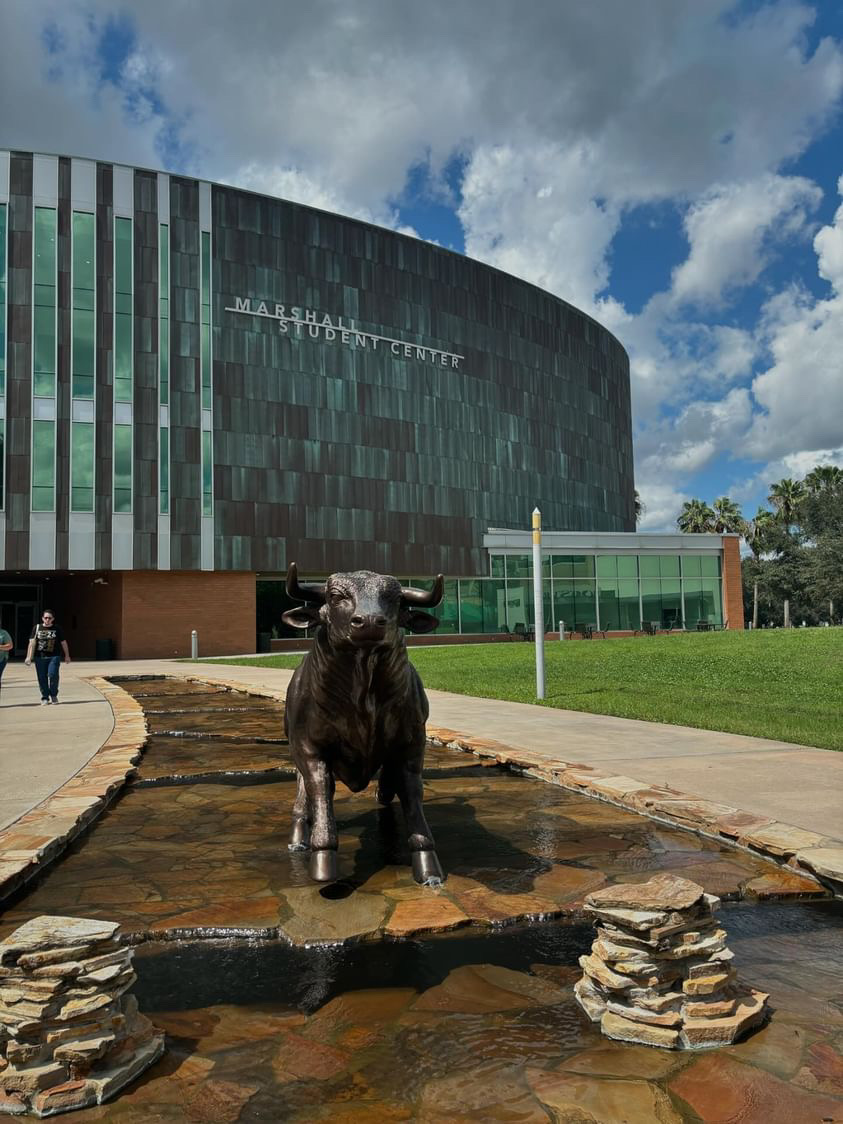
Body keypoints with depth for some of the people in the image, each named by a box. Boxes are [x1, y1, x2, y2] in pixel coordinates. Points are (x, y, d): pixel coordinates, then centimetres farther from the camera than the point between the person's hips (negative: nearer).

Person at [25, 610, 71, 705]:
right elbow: (32, 643, 1)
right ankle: (45, 698, 18)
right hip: (40, 657, 1)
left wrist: (67, 655, 14)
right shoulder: (37, 628, 5)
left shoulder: (57, 629, 5)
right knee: (42, 678, 3)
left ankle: (53, 695, 6)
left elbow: (63, 643, 11)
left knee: (53, 675, -16)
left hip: (54, 656, -1)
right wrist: (29, 657, -6)